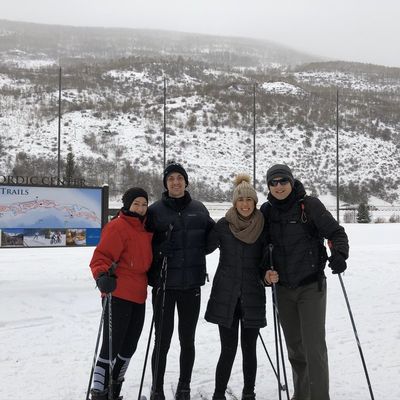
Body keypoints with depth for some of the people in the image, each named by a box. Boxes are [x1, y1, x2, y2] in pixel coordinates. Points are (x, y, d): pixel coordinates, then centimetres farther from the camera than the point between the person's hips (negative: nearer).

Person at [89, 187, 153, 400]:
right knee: (112, 345, -7)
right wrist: (102, 276, -35)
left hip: (138, 296, 9)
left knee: (128, 346, 16)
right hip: (118, 295, -9)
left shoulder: (145, 229, 14)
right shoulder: (117, 226, -12)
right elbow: (101, 256, -19)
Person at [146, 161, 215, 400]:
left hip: (192, 283, 3)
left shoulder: (199, 209, 7)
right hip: (164, 284, -2)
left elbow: (211, 237, 18)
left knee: (188, 340, 11)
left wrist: (196, 253, 1)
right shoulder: (155, 211, -2)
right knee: (162, 340, 2)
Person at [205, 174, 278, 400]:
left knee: (249, 348, 9)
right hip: (226, 296, -1)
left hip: (253, 296, 1)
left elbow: (265, 261, 6)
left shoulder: (263, 227, 1)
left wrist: (268, 274, -11)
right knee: (228, 349, -1)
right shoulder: (223, 225, -3)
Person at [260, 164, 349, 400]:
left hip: (311, 285, -4)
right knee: (294, 345, 15)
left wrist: (339, 255, -27)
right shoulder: (267, 210, 2)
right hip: (283, 288, 5)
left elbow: (336, 232, -9)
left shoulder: (309, 205, -10)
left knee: (314, 345, -8)